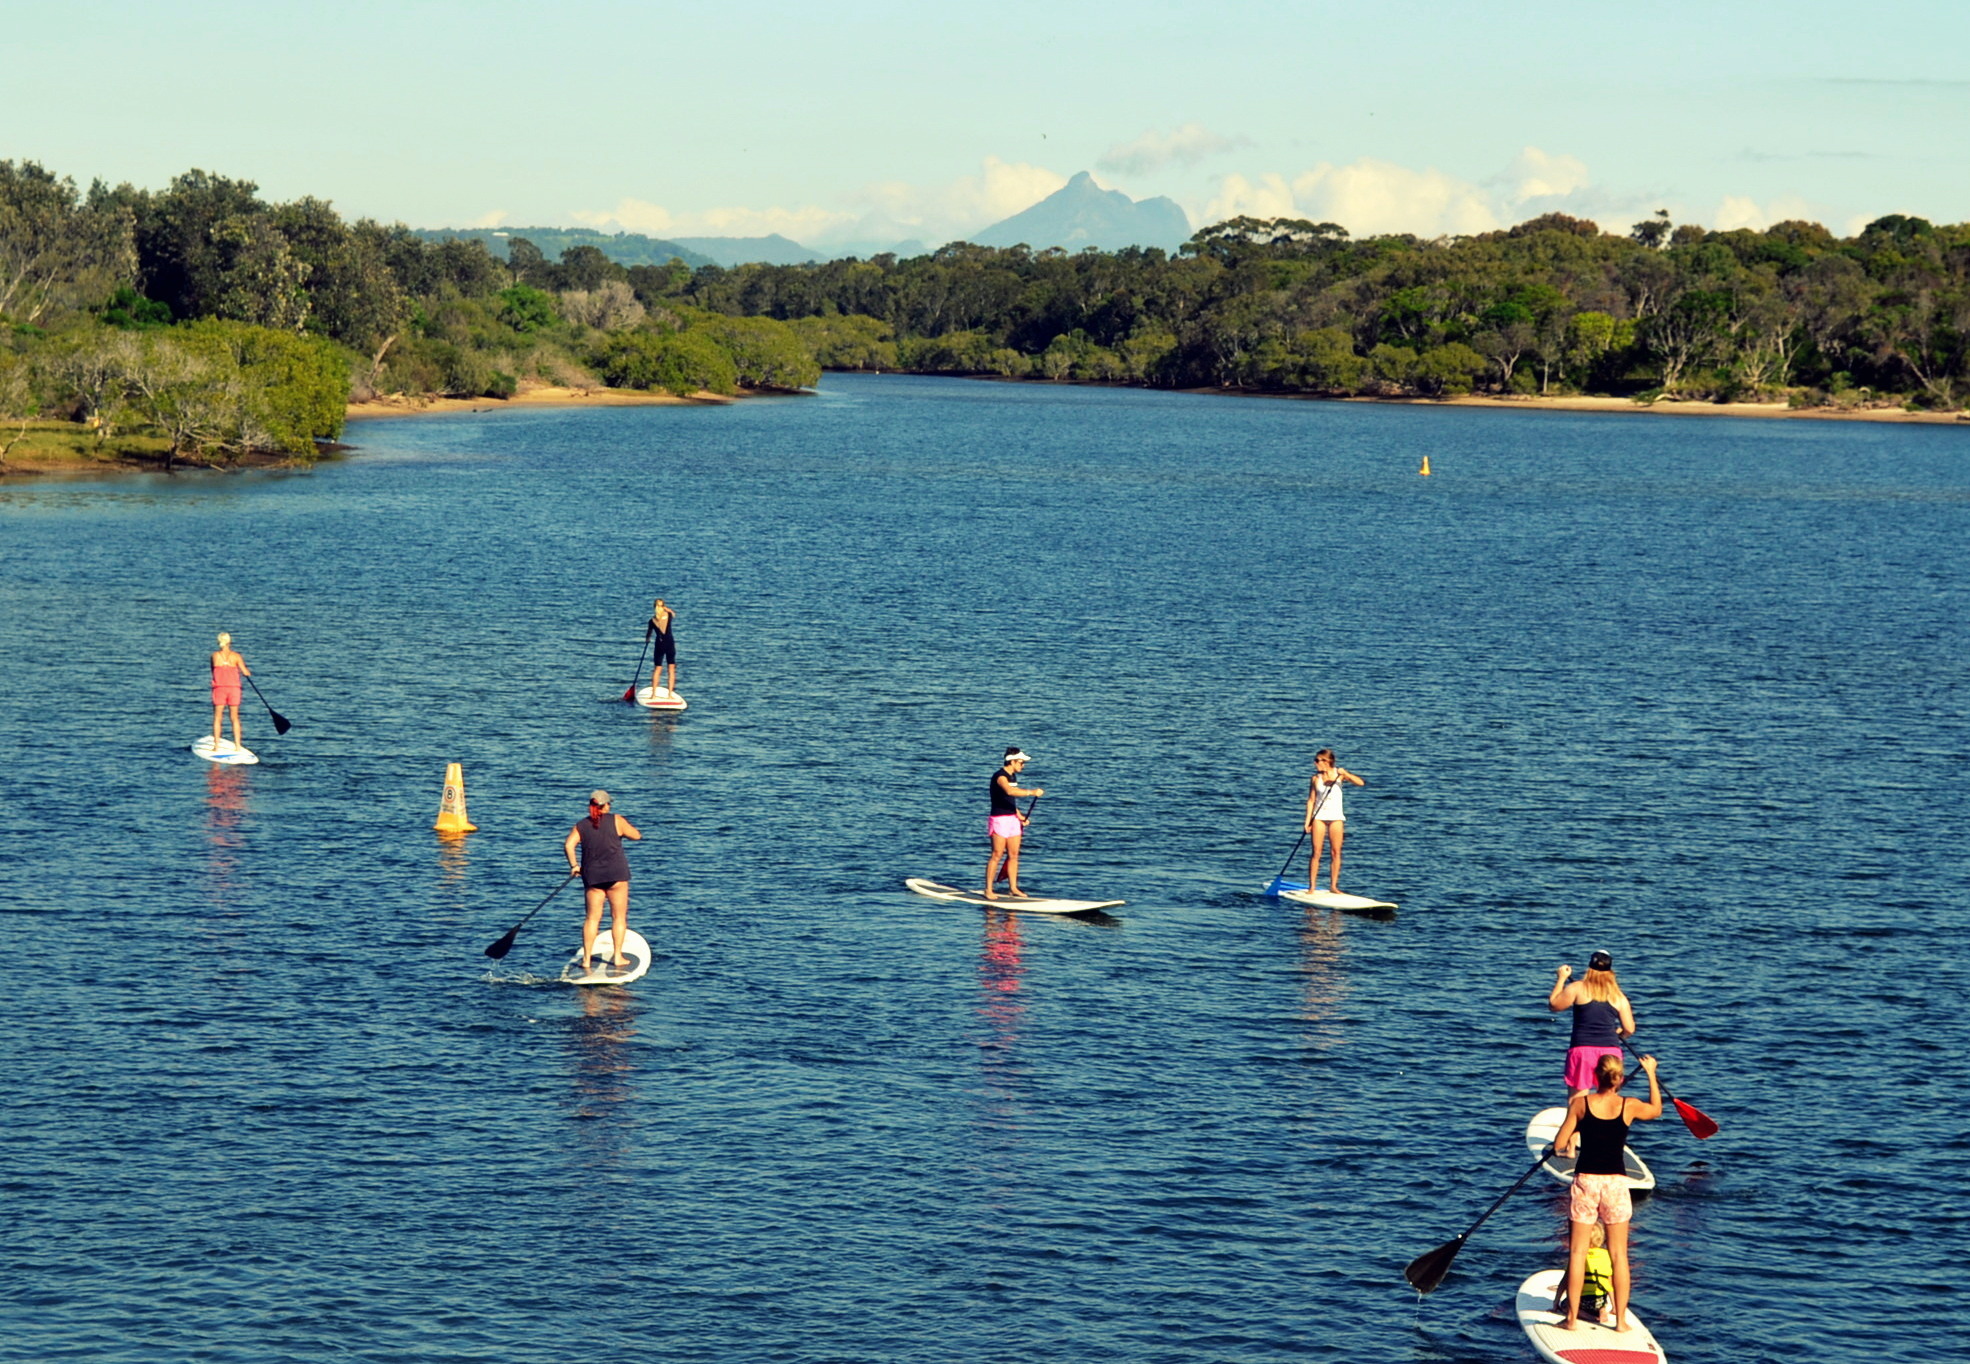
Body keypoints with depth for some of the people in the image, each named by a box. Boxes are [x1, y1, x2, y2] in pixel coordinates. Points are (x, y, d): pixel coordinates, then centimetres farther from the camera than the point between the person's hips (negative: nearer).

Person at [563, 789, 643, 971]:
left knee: (592, 917, 8)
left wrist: (573, 865, 4)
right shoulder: (616, 821, -2)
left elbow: (568, 845, -5)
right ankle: (617, 956, 2)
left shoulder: (581, 825, 7)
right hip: (616, 874, -3)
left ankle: (586, 958, 5)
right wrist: (625, 827, 21)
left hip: (591, 875, 3)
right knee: (619, 916, 5)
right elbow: (637, 835, 4)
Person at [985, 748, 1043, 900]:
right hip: (999, 819, -9)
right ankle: (988, 890, -3)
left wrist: (1019, 815, 13)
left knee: (1013, 855, 7)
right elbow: (1009, 791, -35)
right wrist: (1032, 792, -36)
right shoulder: (999, 776, -15)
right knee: (997, 856, -7)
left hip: (1013, 819, 9)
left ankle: (1013, 888, 13)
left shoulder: (1013, 776, 15)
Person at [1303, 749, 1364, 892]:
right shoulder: (1316, 778, 1)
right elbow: (1311, 800, 4)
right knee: (1316, 852, -4)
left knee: (1336, 852, 1)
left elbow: (1360, 783, -11)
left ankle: (1333, 886, 9)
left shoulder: (1339, 774, -2)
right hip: (1319, 816, 0)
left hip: (1336, 817, 0)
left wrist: (1345, 774, -25)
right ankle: (1312, 887, -2)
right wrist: (1308, 820, -3)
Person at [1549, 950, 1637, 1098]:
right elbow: (1629, 1030, 7)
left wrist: (1561, 979, 20)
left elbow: (1553, 1005, 10)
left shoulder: (1577, 988, -1)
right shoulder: (1618, 996, 7)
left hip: (1582, 1048, -3)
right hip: (1611, 1050, 3)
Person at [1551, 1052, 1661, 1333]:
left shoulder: (1581, 1104, -6)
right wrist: (1651, 1074, 32)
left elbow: (1559, 1145, -3)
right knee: (1618, 1254, 8)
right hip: (1616, 1182, 1)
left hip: (1585, 1180, -1)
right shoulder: (1629, 1107, -3)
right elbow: (1656, 1110, 21)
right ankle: (1620, 1319, 10)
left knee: (1577, 1252, 5)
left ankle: (1572, 1317, 5)